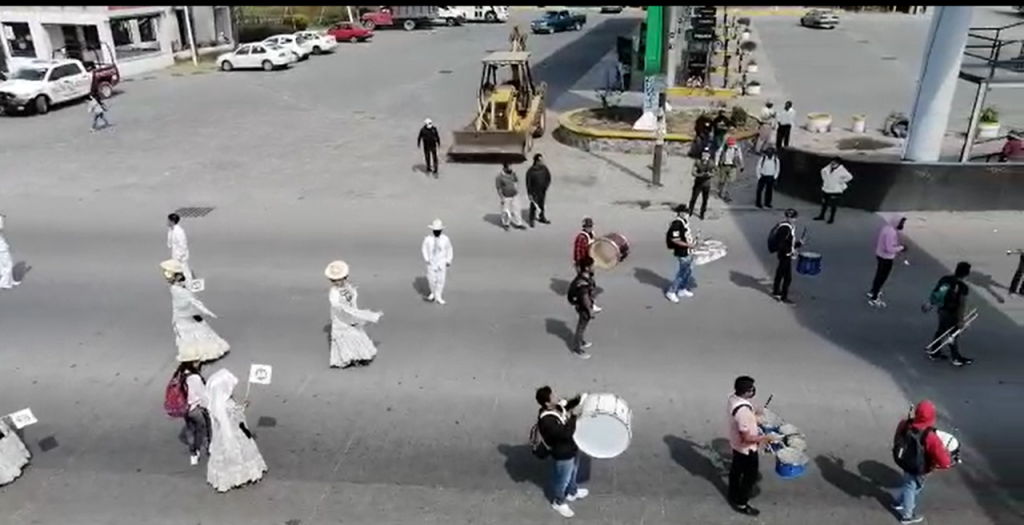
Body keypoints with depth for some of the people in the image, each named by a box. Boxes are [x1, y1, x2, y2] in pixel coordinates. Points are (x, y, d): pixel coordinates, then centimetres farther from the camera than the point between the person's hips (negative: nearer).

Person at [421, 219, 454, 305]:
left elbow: (449, 250, 6)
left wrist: (448, 260, 0)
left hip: (442, 262, 0)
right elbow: (424, 249, 4)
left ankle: (438, 297, 5)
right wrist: (426, 259, -8)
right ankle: (433, 292, 30)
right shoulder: (428, 239, -6)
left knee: (441, 279, -4)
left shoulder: (445, 239, -5)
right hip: (431, 262, 0)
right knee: (431, 279, 2)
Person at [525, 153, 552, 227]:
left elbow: (548, 177, 6)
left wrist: (546, 186, -1)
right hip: (534, 192, -4)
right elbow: (528, 183, -15)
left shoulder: (544, 168, -9)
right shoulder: (530, 171, -22)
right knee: (534, 206, 7)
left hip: (543, 191, 5)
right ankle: (532, 220, 24)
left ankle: (542, 218, 39)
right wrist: (529, 194, -12)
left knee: (542, 205, 19)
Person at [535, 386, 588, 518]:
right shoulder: (547, 421, -39)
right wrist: (573, 416, -33)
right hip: (562, 454, -8)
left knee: (573, 472, 32)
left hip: (572, 448, 8)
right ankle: (558, 502, 45)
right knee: (562, 479, 19)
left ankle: (572, 492, 59)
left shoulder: (557, 407, -13)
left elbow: (568, 404, 7)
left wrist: (580, 399, -11)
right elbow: (566, 433, -40)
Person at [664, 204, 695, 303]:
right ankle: (671, 292, 16)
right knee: (681, 274, 2)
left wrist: (692, 241, 10)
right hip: (682, 253, -10)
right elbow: (674, 240, -28)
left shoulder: (684, 220, 5)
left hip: (687, 252, 10)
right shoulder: (677, 223, -26)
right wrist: (688, 245, -24)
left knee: (689, 272, 20)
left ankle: (683, 290, 36)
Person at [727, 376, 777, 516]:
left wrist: (753, 413, 8)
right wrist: (765, 438, -20)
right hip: (746, 448, -9)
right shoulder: (743, 411, -39)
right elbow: (747, 438, -31)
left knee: (736, 470, 28)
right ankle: (741, 504, 31)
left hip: (736, 444, 9)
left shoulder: (733, 397, -11)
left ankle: (734, 496, 50)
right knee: (750, 476, 13)